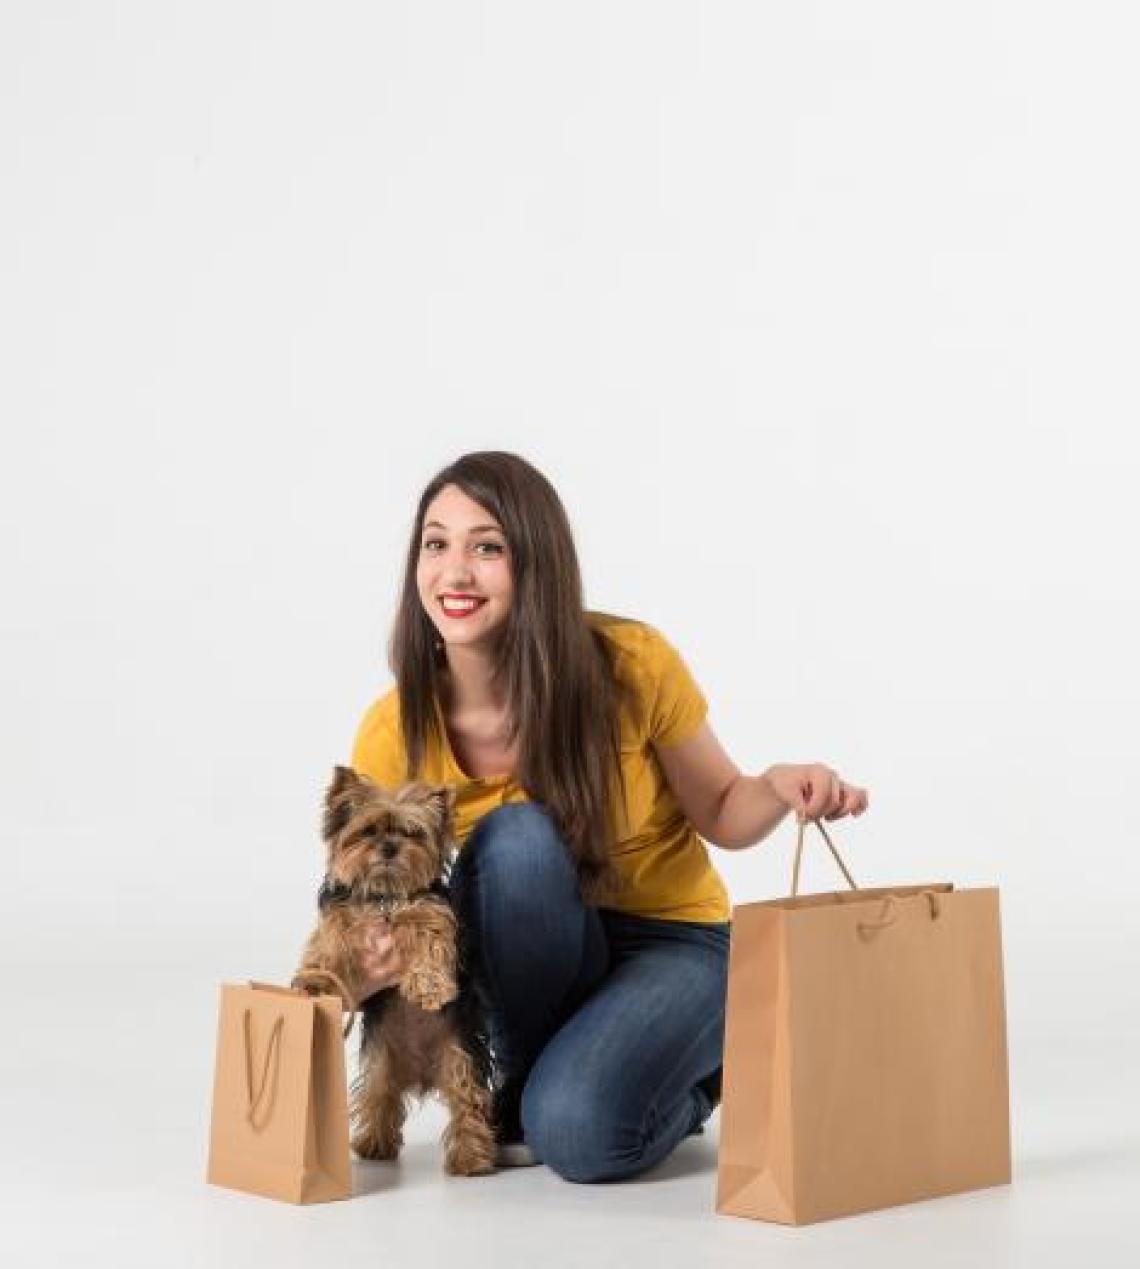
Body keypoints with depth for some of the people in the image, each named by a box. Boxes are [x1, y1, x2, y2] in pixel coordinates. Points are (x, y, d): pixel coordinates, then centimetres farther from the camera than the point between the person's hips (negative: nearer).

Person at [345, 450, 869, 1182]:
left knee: (576, 1132, -31)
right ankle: (520, 1084, -7)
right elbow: (375, 914, -10)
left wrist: (780, 787, -27)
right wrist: (367, 969, -34)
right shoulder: (395, 733, -17)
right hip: (532, 958, 2)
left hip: (672, 941, -2)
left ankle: (687, 1085, 5)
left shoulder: (633, 666, -20)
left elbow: (720, 814, -4)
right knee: (516, 840, -33)